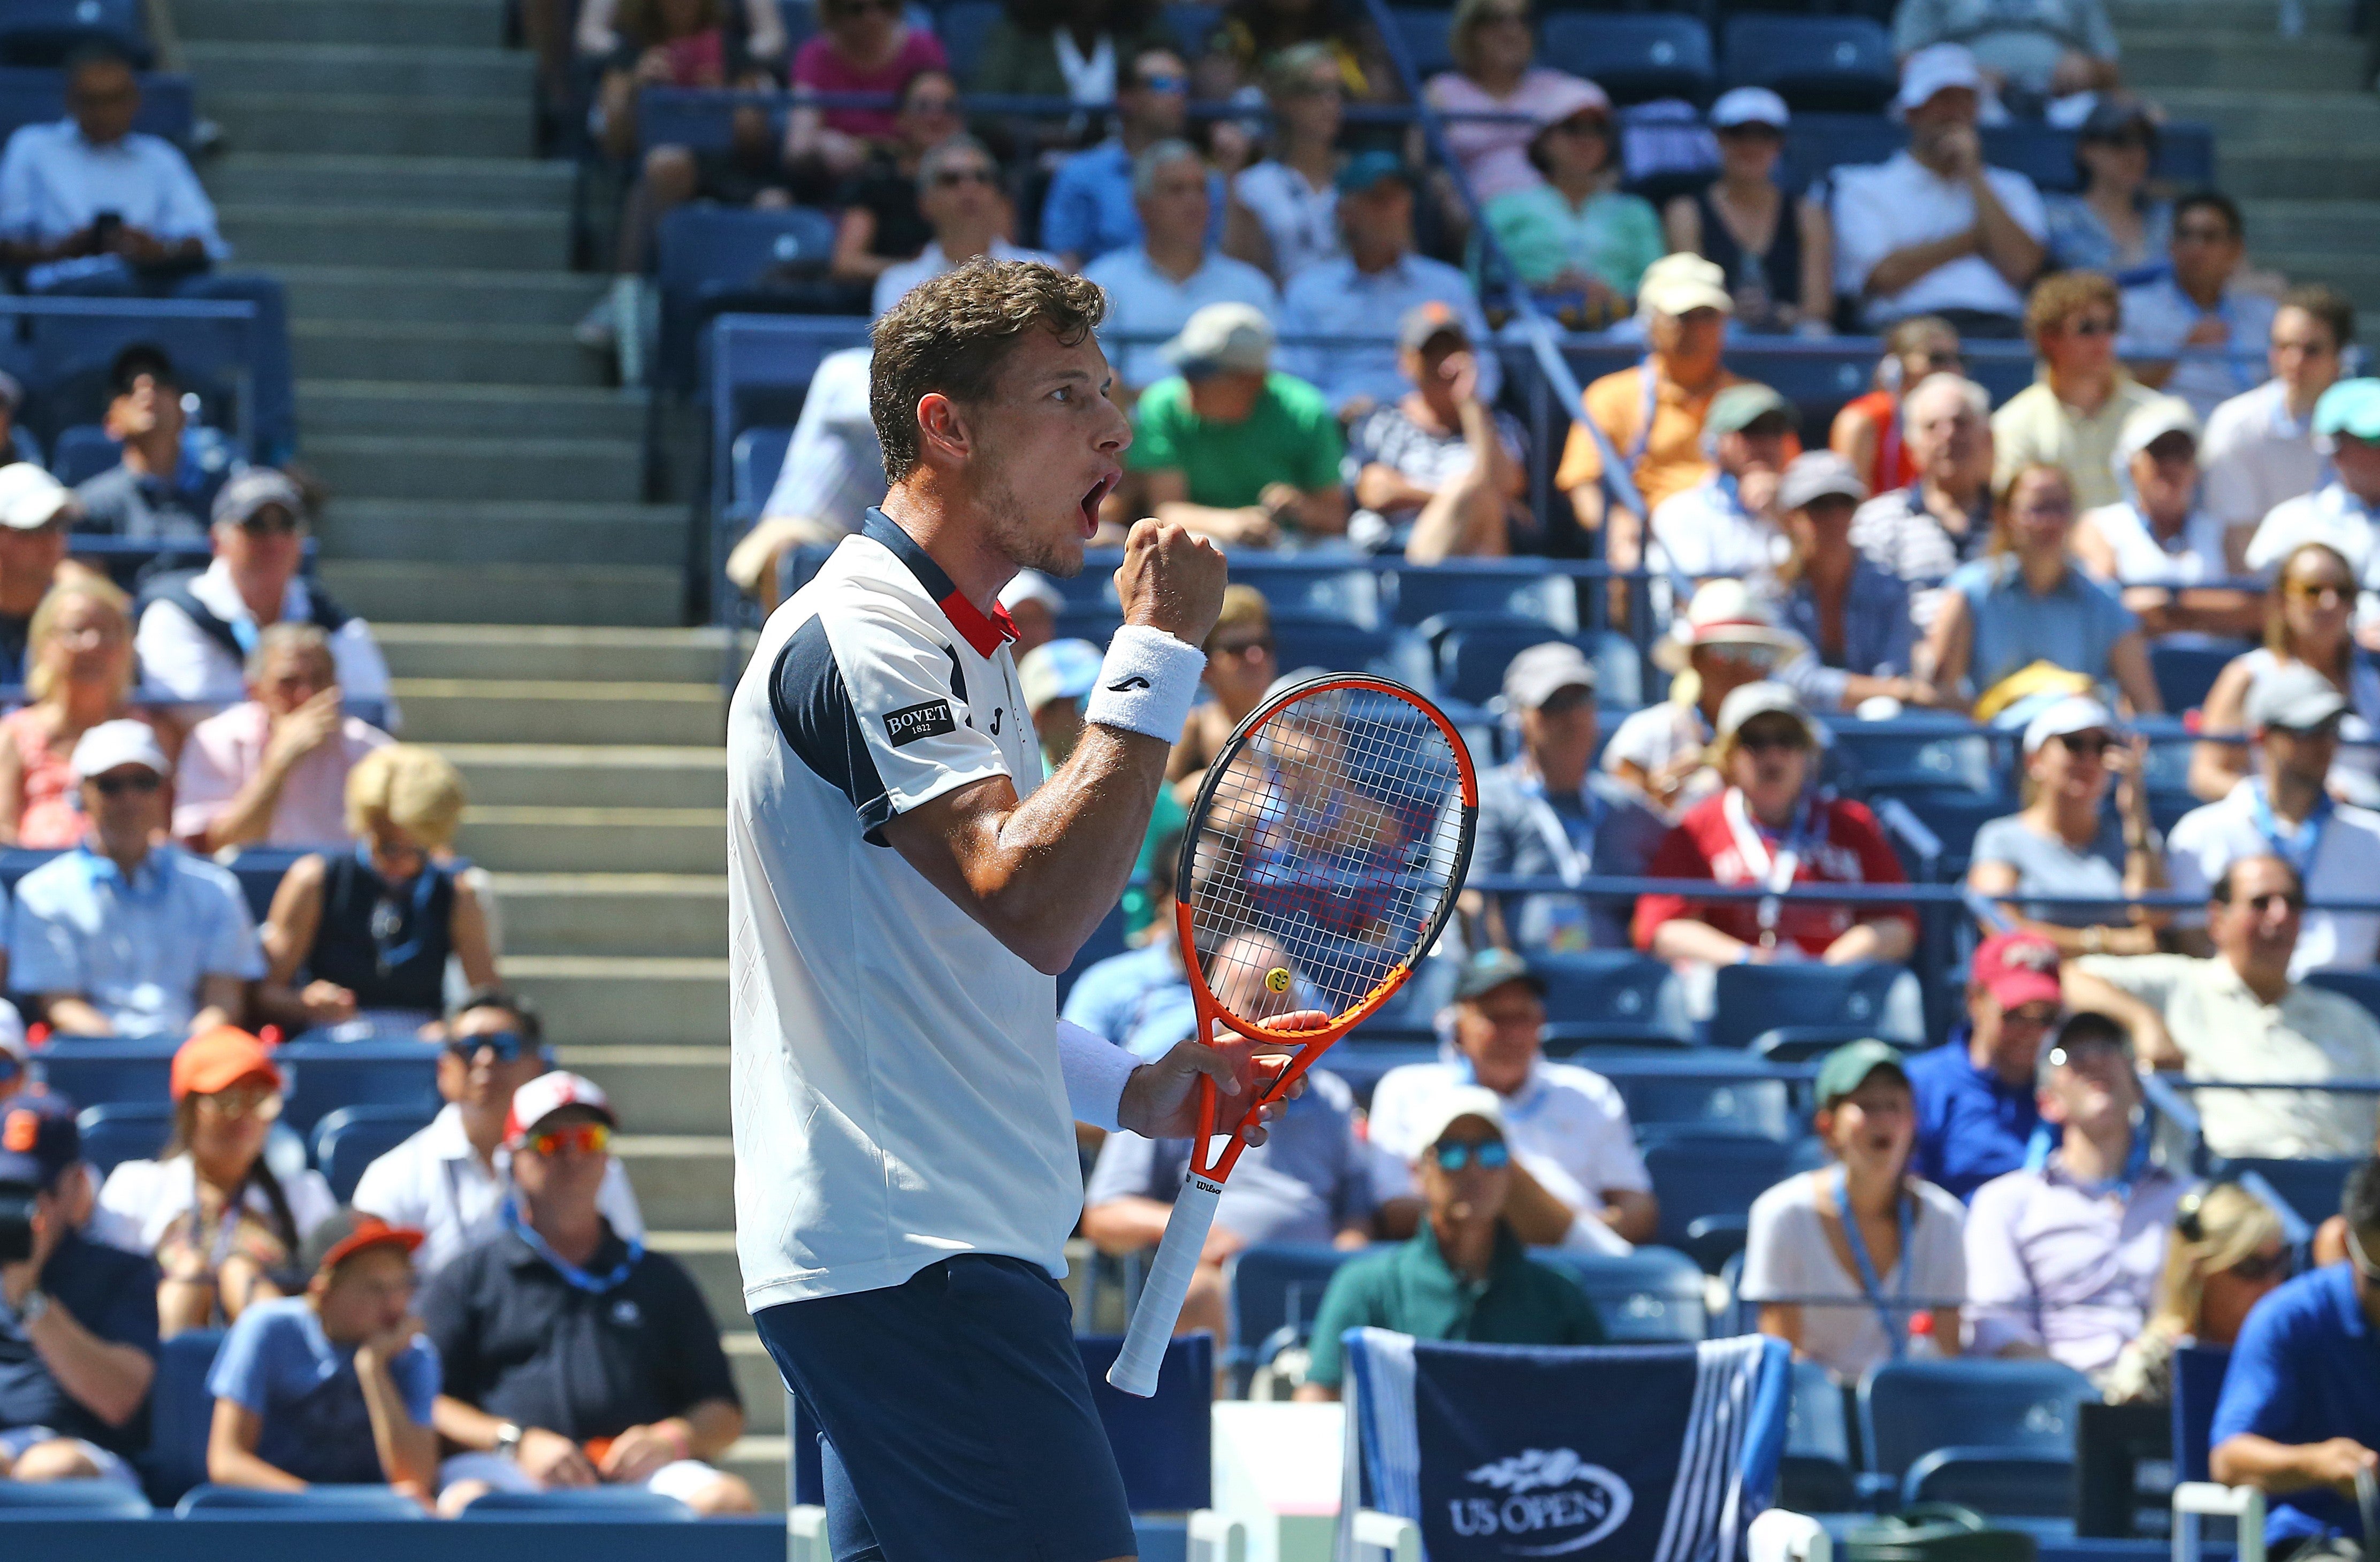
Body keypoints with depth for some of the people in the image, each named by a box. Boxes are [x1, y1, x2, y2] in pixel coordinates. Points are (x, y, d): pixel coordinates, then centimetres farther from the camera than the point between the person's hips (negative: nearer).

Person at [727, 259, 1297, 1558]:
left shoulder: (952, 646, 21)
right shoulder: (861, 634, -12)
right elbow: (1031, 905, -23)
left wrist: (1129, 1092, 14)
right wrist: (1156, 657, -18)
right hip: (915, 1258, -11)